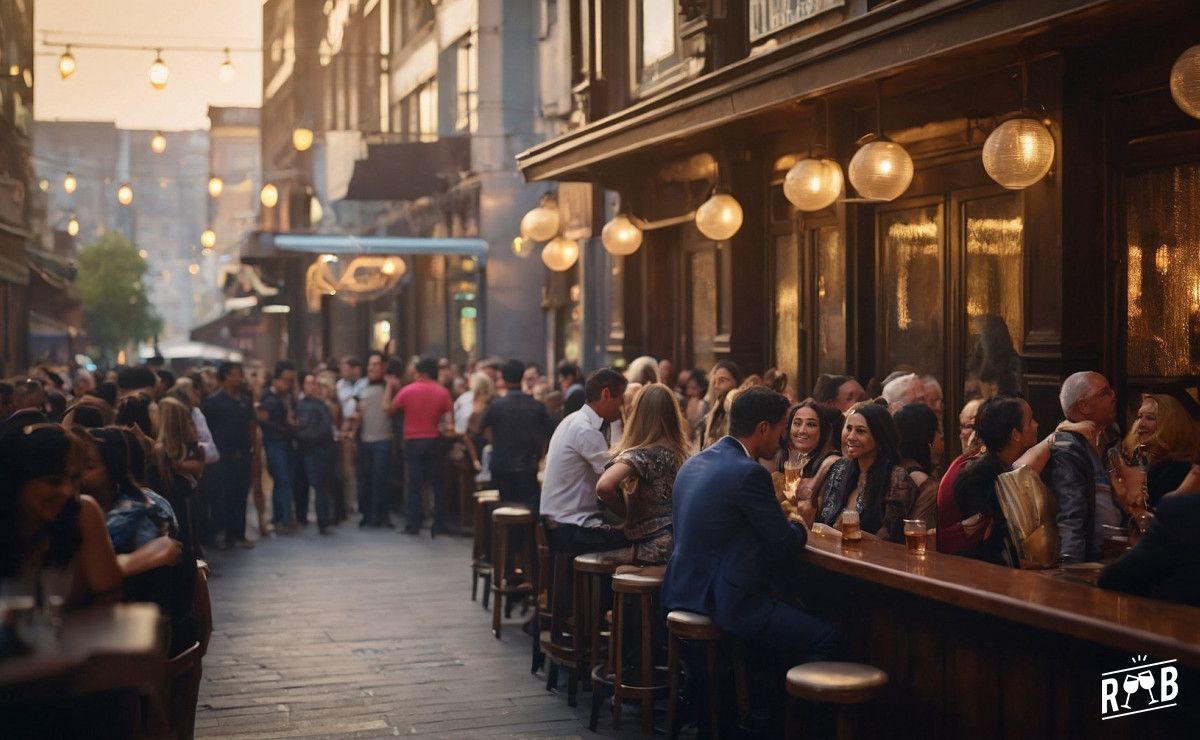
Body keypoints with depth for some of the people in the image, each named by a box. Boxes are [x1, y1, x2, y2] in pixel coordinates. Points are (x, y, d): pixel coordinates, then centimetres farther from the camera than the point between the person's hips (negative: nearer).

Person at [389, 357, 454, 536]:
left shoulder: (407, 390, -5)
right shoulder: (442, 392, -2)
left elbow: (390, 410, 5)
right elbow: (449, 415, -2)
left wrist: (389, 389, 15)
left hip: (413, 442, -1)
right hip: (434, 441, 1)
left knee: (414, 484, 4)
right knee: (436, 484, 7)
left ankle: (414, 524, 2)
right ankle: (439, 524, 6)